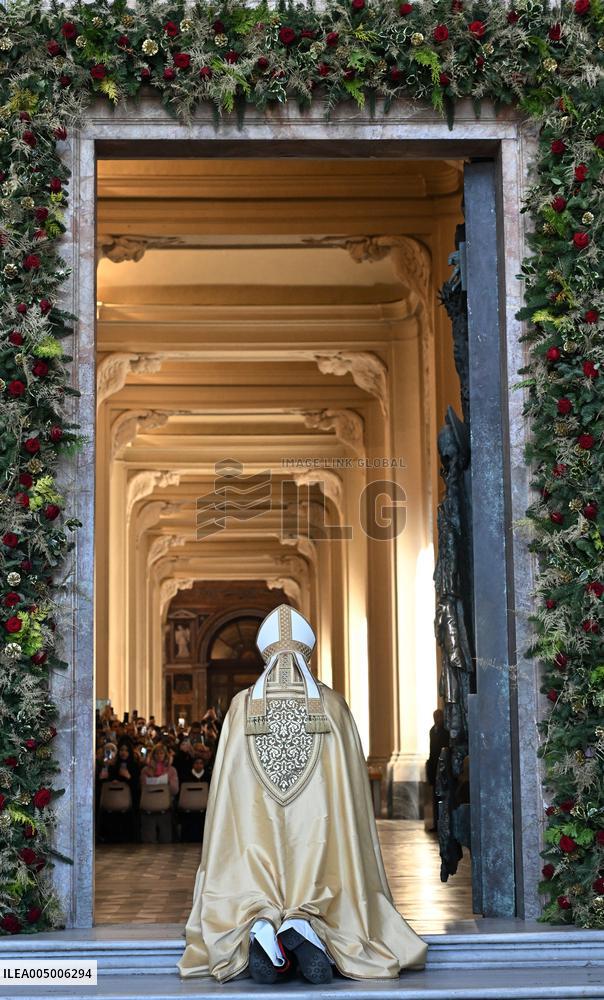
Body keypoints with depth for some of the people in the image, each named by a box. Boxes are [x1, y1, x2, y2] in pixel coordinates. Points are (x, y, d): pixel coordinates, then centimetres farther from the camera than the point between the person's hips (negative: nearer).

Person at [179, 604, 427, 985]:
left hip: (255, 838, 1)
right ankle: (306, 925, -27)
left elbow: (226, 789, 9)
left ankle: (259, 924, -25)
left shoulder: (243, 707, 7)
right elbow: (353, 784, 6)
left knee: (241, 906, 11)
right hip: (320, 832, -1)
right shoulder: (333, 706, 6)